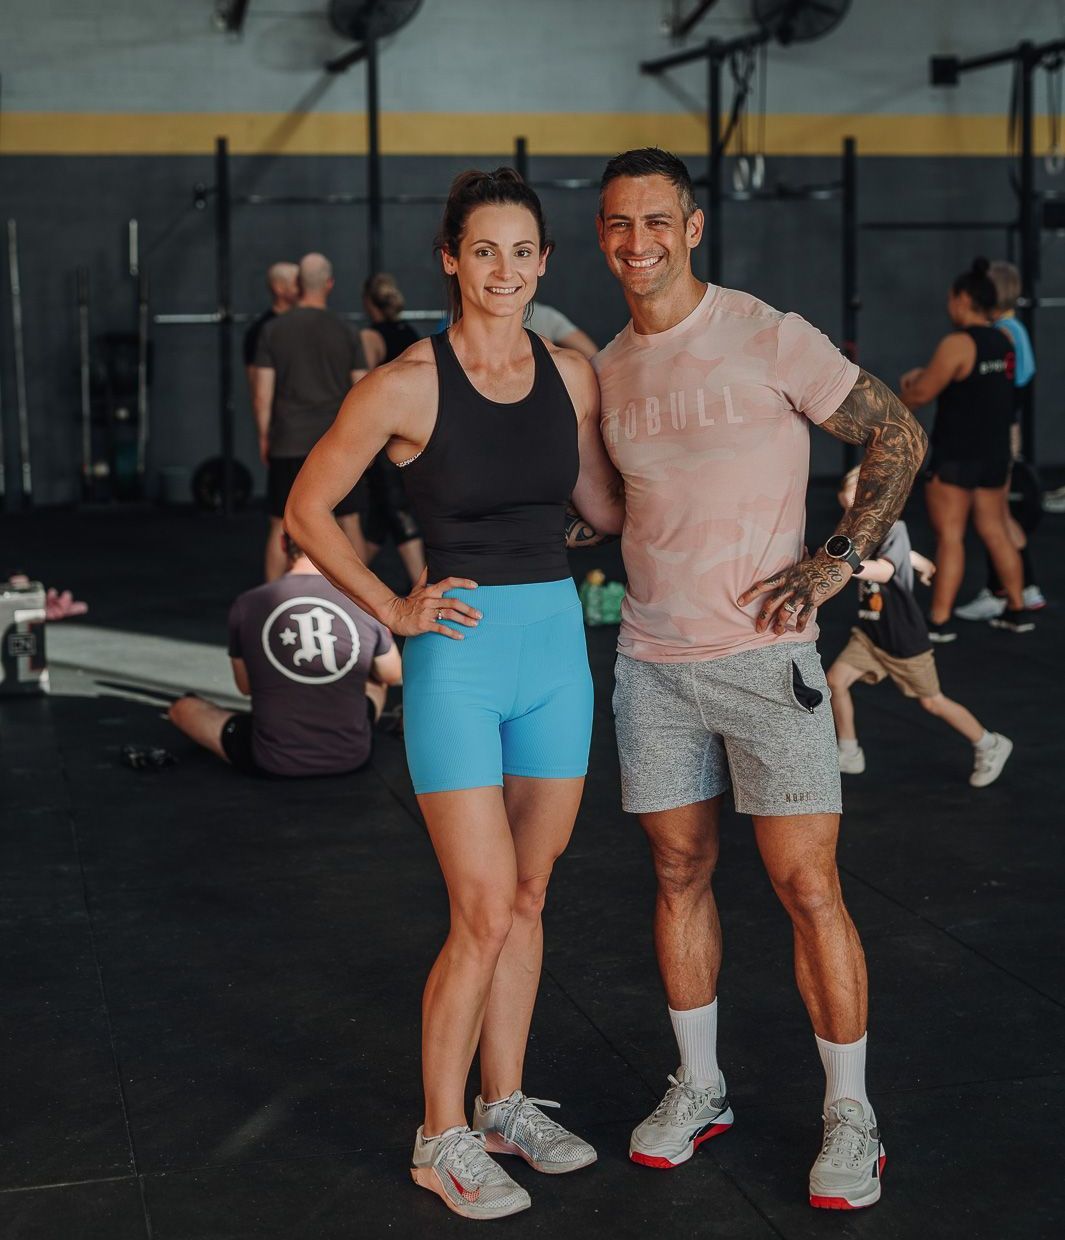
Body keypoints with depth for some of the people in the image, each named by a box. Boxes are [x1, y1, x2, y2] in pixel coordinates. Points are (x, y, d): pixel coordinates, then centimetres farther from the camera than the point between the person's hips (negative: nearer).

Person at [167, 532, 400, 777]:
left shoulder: (246, 605, -9)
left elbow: (245, 686, 7)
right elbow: (394, 676, 11)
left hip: (272, 763, -2)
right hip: (351, 758, 2)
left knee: (182, 707, 21)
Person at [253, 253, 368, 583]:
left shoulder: (273, 330, -1)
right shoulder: (346, 333, 0)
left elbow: (263, 396, -2)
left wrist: (264, 438, 9)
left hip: (288, 445, 0)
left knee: (281, 527, 6)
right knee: (349, 524, 8)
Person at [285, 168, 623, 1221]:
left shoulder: (571, 374, 5)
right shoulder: (405, 385, -10)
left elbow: (606, 505, 16)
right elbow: (305, 509, -1)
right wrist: (393, 611, -4)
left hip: (557, 642, 5)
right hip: (460, 655, -5)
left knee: (527, 898, 14)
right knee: (484, 914, -3)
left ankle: (505, 1105, 30)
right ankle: (441, 1140, 14)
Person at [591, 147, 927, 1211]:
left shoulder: (769, 339, -8)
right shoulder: (609, 369, 9)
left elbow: (898, 437, -3)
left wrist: (836, 559, -11)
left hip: (762, 655, -5)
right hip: (652, 662, 5)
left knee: (807, 887, -3)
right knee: (679, 873, 12)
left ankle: (851, 1117, 11)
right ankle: (698, 1087, 28)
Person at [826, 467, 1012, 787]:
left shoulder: (894, 530, -25)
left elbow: (883, 571, -47)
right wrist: (920, 563, 43)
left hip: (904, 637, -7)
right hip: (870, 632, 7)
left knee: (931, 701, 7)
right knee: (836, 680, -5)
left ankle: (990, 746, 28)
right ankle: (849, 755, 10)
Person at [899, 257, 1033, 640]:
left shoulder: (957, 344, -17)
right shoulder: (1004, 342, 9)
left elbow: (921, 394, -15)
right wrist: (924, 373, 16)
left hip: (957, 455, -8)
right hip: (995, 451, 8)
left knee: (949, 536, -5)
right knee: (994, 530, 16)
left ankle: (940, 620, -4)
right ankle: (1017, 610, 21)